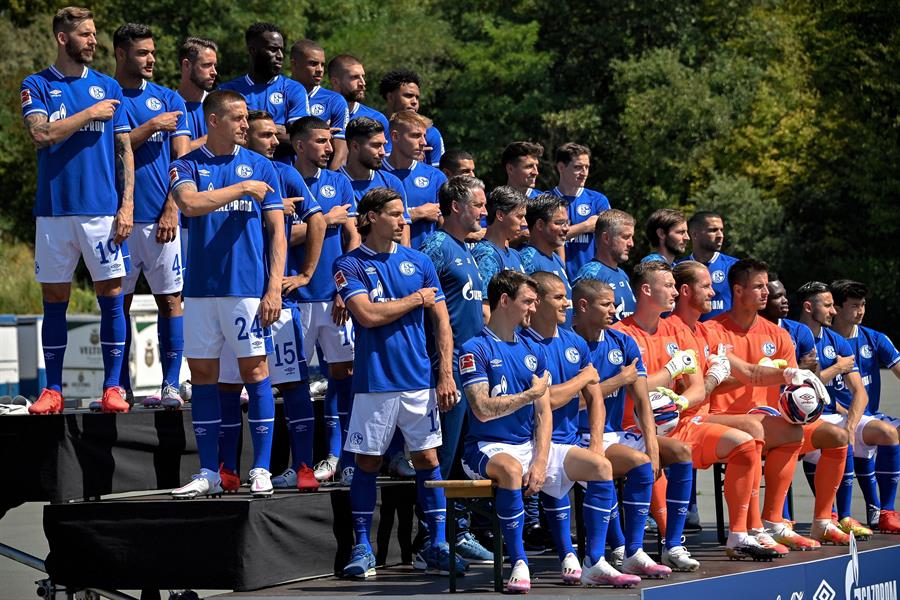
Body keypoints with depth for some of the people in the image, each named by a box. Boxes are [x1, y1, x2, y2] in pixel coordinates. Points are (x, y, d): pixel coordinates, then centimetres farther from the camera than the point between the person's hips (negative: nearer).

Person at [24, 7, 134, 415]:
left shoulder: (108, 87, 9)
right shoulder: (38, 86, 4)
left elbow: (124, 150, 9)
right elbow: (41, 134, -13)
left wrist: (126, 206, -1)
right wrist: (91, 114, -8)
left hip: (103, 210, 1)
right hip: (53, 210, -1)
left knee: (111, 296, -2)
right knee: (54, 299, 4)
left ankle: (112, 387, 3)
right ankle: (53, 390, 9)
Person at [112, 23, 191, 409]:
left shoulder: (169, 100, 10)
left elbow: (182, 158, 4)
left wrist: (171, 210, -5)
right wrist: (151, 128, -8)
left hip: (161, 218, 1)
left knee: (169, 299, -2)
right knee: (118, 301, 3)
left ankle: (171, 385, -1)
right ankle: (120, 386, 8)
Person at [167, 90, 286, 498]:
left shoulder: (260, 166, 7)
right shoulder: (187, 166, 6)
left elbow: (277, 231, 5)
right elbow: (190, 203, -16)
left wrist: (274, 288, -4)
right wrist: (243, 189, -10)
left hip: (248, 289, -1)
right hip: (201, 289, 1)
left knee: (255, 372, -2)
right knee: (202, 376, 4)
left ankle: (261, 470, 3)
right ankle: (209, 473, 10)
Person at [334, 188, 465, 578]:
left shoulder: (418, 262, 10)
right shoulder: (350, 266, -1)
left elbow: (441, 321, 10)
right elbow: (368, 314, -15)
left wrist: (446, 375, 2)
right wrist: (416, 299, -4)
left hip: (420, 380, 3)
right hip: (374, 381, -3)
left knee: (427, 458, 2)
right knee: (368, 462, 2)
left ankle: (438, 546, 6)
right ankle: (362, 549, 10)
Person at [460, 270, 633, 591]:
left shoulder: (534, 350, 14)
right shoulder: (475, 350, -7)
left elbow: (544, 412, 7)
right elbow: (483, 410, -18)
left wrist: (540, 462, -8)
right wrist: (532, 393, -8)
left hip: (531, 445, 7)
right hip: (488, 449, -7)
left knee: (600, 466, -9)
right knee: (511, 470, -41)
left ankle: (594, 564, -10)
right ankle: (519, 565, -31)